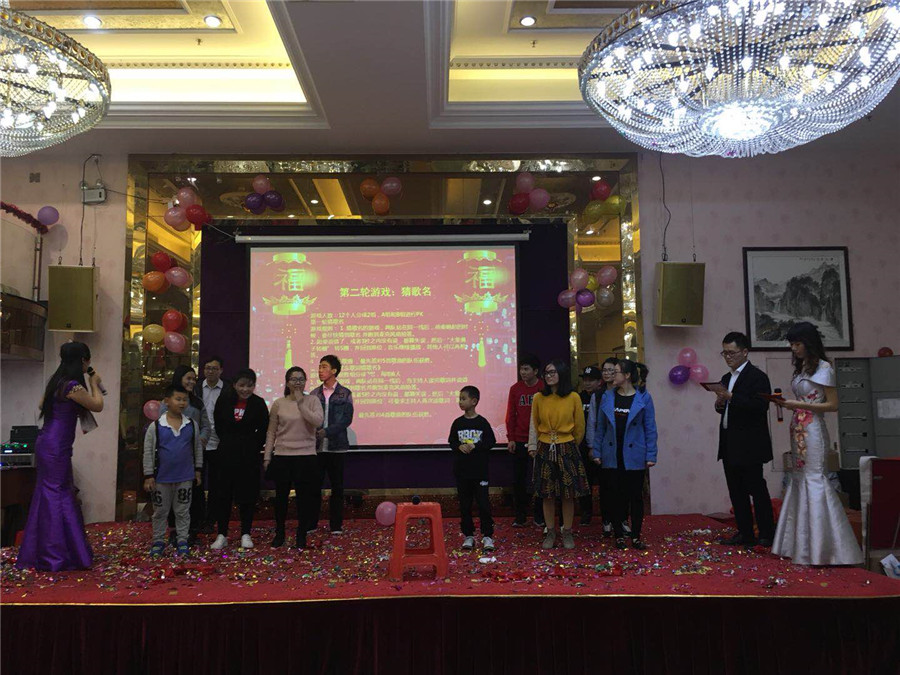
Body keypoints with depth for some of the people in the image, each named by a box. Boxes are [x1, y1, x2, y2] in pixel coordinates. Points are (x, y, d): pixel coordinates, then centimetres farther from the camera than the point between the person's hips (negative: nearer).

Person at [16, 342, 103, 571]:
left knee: (50, 495, 15)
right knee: (55, 496, -4)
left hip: (47, 445, 9)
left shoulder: (56, 381, 10)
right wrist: (95, 384, 4)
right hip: (56, 448, -9)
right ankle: (53, 556, 3)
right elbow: (98, 406, -10)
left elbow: (42, 405, 23)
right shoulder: (72, 386, -19)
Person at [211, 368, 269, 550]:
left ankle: (246, 534, 15)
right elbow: (218, 424, 9)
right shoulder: (224, 399, -4)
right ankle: (222, 535, 14)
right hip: (227, 453, 1)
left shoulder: (258, 403, -7)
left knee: (248, 494, 4)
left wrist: (254, 447, 1)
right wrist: (228, 442, 11)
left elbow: (263, 430, 2)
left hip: (249, 455, -1)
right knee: (224, 494, 5)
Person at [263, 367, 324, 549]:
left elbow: (318, 421, -16)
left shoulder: (312, 401, 1)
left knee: (304, 497, 3)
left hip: (306, 456, -1)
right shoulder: (278, 404, 4)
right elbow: (271, 433, 8)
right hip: (282, 456, 1)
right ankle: (279, 533, 26)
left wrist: (300, 403, -16)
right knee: (281, 496, 9)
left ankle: (301, 535, 18)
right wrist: (267, 457, 5)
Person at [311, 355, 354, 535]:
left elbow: (347, 419, -7)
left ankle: (336, 525, 13)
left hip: (336, 446, -2)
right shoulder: (314, 394, 9)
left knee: (337, 486, 5)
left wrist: (327, 431, -17)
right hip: (316, 446, 2)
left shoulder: (345, 394, 1)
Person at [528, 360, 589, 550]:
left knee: (568, 494, 4)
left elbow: (579, 426, 4)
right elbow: (534, 425, 7)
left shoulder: (573, 398, -5)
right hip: (545, 450, 1)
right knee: (547, 495, 6)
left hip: (567, 450, -1)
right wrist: (533, 446, 2)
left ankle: (567, 532, 19)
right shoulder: (539, 398, -1)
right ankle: (550, 533, 19)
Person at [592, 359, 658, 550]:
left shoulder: (643, 398, -3)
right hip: (612, 456, 2)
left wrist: (651, 455, -6)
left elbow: (650, 428, -2)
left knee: (636, 496, 5)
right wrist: (597, 452, 4)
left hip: (634, 457, -2)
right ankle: (619, 535, 17)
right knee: (617, 496, 7)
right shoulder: (607, 398, 4)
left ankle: (636, 537, 16)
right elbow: (600, 427, 7)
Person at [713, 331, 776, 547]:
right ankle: (745, 533, 19)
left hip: (749, 445, -8)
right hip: (730, 445, 8)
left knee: (756, 488, -1)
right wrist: (720, 404, 0)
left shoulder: (757, 376, -10)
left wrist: (731, 398, -26)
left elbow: (760, 406, -22)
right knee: (736, 491, 11)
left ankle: (767, 534, 9)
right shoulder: (726, 378, 16)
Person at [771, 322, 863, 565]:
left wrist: (799, 405, -15)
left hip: (813, 429, -8)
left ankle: (822, 545, -2)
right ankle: (802, 543, 16)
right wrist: (786, 404, 2)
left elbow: (832, 405, -10)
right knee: (799, 479, 9)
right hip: (798, 430, 8)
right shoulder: (800, 368, 16)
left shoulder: (823, 368, -7)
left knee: (813, 479, -8)